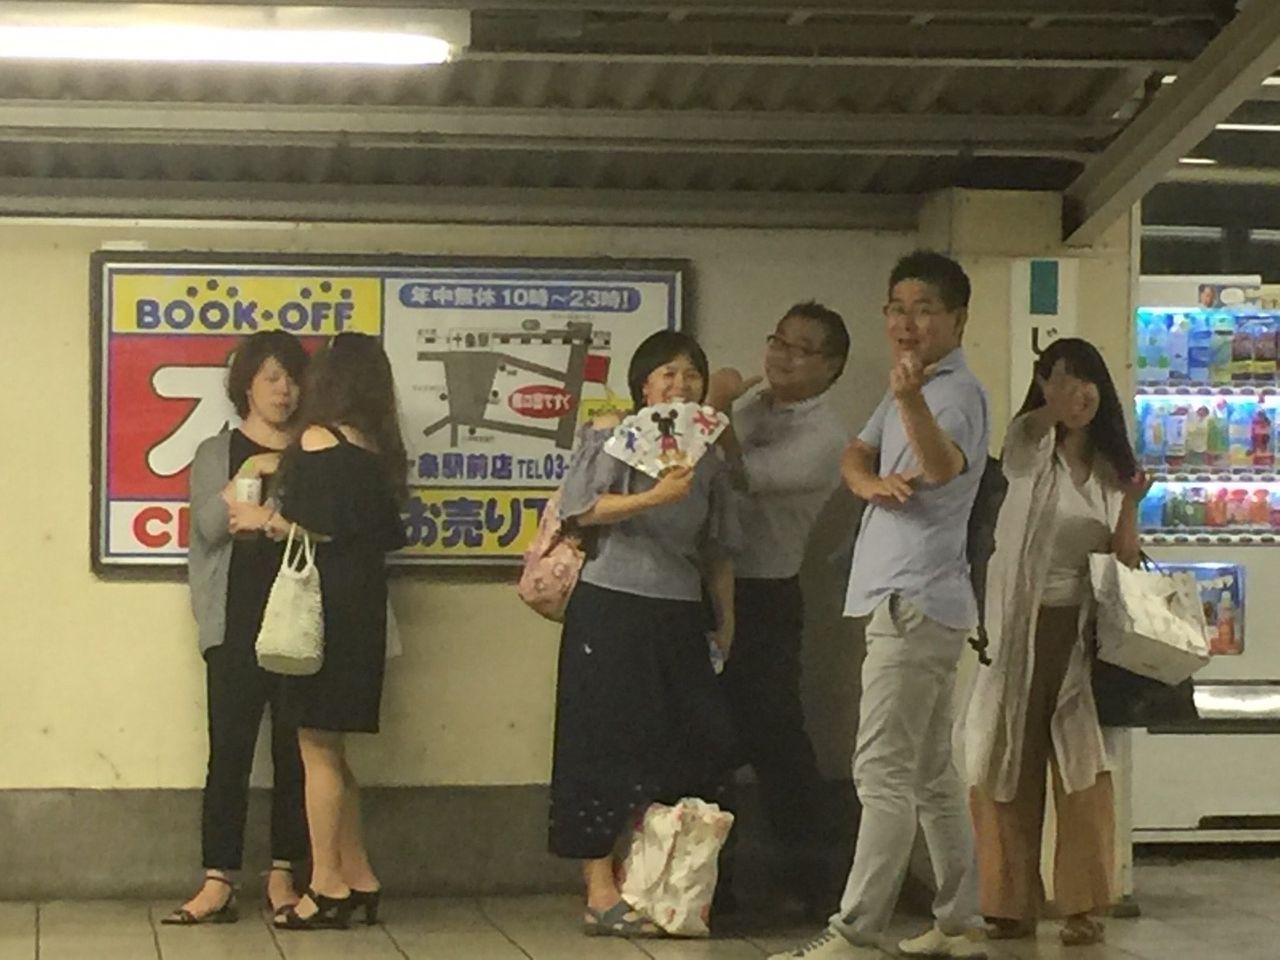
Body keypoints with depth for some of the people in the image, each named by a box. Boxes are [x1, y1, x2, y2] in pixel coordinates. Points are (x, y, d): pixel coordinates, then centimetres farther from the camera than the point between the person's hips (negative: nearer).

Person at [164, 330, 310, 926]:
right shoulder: (216, 454, 12)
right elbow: (209, 525, -3)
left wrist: (268, 519, -10)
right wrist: (247, 475, -12)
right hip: (236, 621, -1)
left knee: (294, 747, 0)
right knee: (229, 748, -5)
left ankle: (283, 875, 7)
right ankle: (218, 882, -5)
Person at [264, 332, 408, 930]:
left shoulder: (320, 439, -9)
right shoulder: (379, 449, 11)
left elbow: (313, 526, -18)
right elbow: (388, 533, 12)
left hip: (326, 604, -7)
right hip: (365, 606, 7)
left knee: (318, 746, -2)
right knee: (330, 748, 14)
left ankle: (328, 886, -1)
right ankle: (357, 879, 17)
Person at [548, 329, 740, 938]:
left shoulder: (707, 459, 14)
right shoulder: (612, 437, -1)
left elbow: (718, 551, 18)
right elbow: (579, 508, -13)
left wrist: (726, 623, 14)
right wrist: (656, 496, -19)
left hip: (678, 618, 6)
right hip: (611, 610, -5)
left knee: (703, 742, -1)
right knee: (609, 745, -4)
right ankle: (600, 895, -1)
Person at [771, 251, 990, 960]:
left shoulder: (958, 392, -14)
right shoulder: (908, 390, 18)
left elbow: (944, 466, -34)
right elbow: (855, 455, 16)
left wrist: (911, 401, -53)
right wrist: (872, 481, -9)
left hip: (916, 603, -11)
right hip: (906, 602, 11)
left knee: (885, 773, -13)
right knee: (930, 774, 14)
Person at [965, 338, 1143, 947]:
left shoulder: (1111, 468, 9)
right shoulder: (1027, 447, 0)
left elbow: (1122, 560, 6)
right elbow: (1036, 425, -24)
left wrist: (1130, 507, -11)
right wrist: (1054, 405, -44)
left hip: (1081, 633, 2)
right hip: (1021, 627, -2)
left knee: (1082, 771, -1)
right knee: (1010, 768, 2)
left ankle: (1082, 904, 6)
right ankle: (1011, 903, 11)